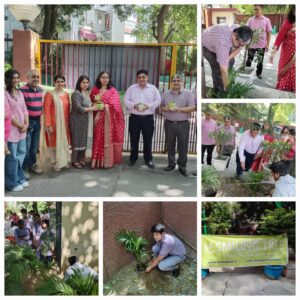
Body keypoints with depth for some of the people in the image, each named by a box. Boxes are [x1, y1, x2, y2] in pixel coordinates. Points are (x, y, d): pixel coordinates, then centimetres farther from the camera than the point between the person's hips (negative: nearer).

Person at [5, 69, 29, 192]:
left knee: (21, 154, 14)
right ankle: (12, 183, 13)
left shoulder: (20, 93, 12)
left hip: (22, 129, 7)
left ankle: (20, 178, 29)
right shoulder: (5, 93, -12)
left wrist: (26, 124, -1)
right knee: (12, 157, 1)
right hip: (11, 130, -7)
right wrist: (20, 125, -10)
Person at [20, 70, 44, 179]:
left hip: (37, 120, 7)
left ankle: (32, 164, 31)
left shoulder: (40, 90, 10)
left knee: (35, 145, 16)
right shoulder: (22, 90, -14)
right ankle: (24, 168, 9)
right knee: (26, 146, -3)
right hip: (28, 121, -7)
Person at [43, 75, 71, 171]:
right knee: (55, 142, 4)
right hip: (54, 123, -6)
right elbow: (47, 110, -13)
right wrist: (48, 125, -16)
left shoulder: (66, 94, 8)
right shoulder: (50, 94, -10)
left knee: (64, 141, 14)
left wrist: (68, 122, 9)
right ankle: (55, 163, 15)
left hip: (64, 123, 6)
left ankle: (64, 161, 28)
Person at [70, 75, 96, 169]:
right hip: (77, 121, -8)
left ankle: (81, 159, 23)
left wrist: (95, 104, 1)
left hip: (85, 121, 8)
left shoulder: (87, 93, 14)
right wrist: (92, 108, -13)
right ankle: (75, 161, 10)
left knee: (84, 140, 11)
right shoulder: (76, 93, -12)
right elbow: (78, 108, -20)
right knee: (77, 140, 0)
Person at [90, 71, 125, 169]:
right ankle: (97, 160, 10)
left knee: (108, 138, 0)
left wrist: (104, 106, -18)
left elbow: (115, 104, -8)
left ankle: (108, 161, 6)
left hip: (109, 119, -2)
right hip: (98, 118, 2)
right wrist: (95, 105, -10)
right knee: (98, 139, 3)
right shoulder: (95, 90, 10)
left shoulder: (113, 90, 3)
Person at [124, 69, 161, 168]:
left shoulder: (153, 88, 5)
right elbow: (126, 100, 3)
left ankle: (148, 159, 15)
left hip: (148, 117, -1)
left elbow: (158, 101, -1)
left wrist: (148, 106, -16)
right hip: (134, 117, 1)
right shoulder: (131, 88, 8)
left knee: (148, 139, 4)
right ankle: (133, 157, 21)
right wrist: (134, 105, -16)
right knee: (134, 139, 7)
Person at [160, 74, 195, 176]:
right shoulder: (166, 94, 9)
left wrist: (178, 109, -19)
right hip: (169, 123, 3)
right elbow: (161, 106, 12)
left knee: (183, 146, 3)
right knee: (170, 145, 10)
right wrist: (165, 109, -12)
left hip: (183, 124, -3)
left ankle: (182, 166, 14)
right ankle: (171, 164, 24)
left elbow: (192, 107, -9)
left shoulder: (188, 93, -1)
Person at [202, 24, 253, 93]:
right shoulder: (223, 43, -47)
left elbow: (238, 49, -5)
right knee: (218, 67, -18)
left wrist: (226, 59, -21)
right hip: (206, 45, -7)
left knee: (230, 61, 6)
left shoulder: (240, 33, -26)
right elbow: (224, 71, -44)